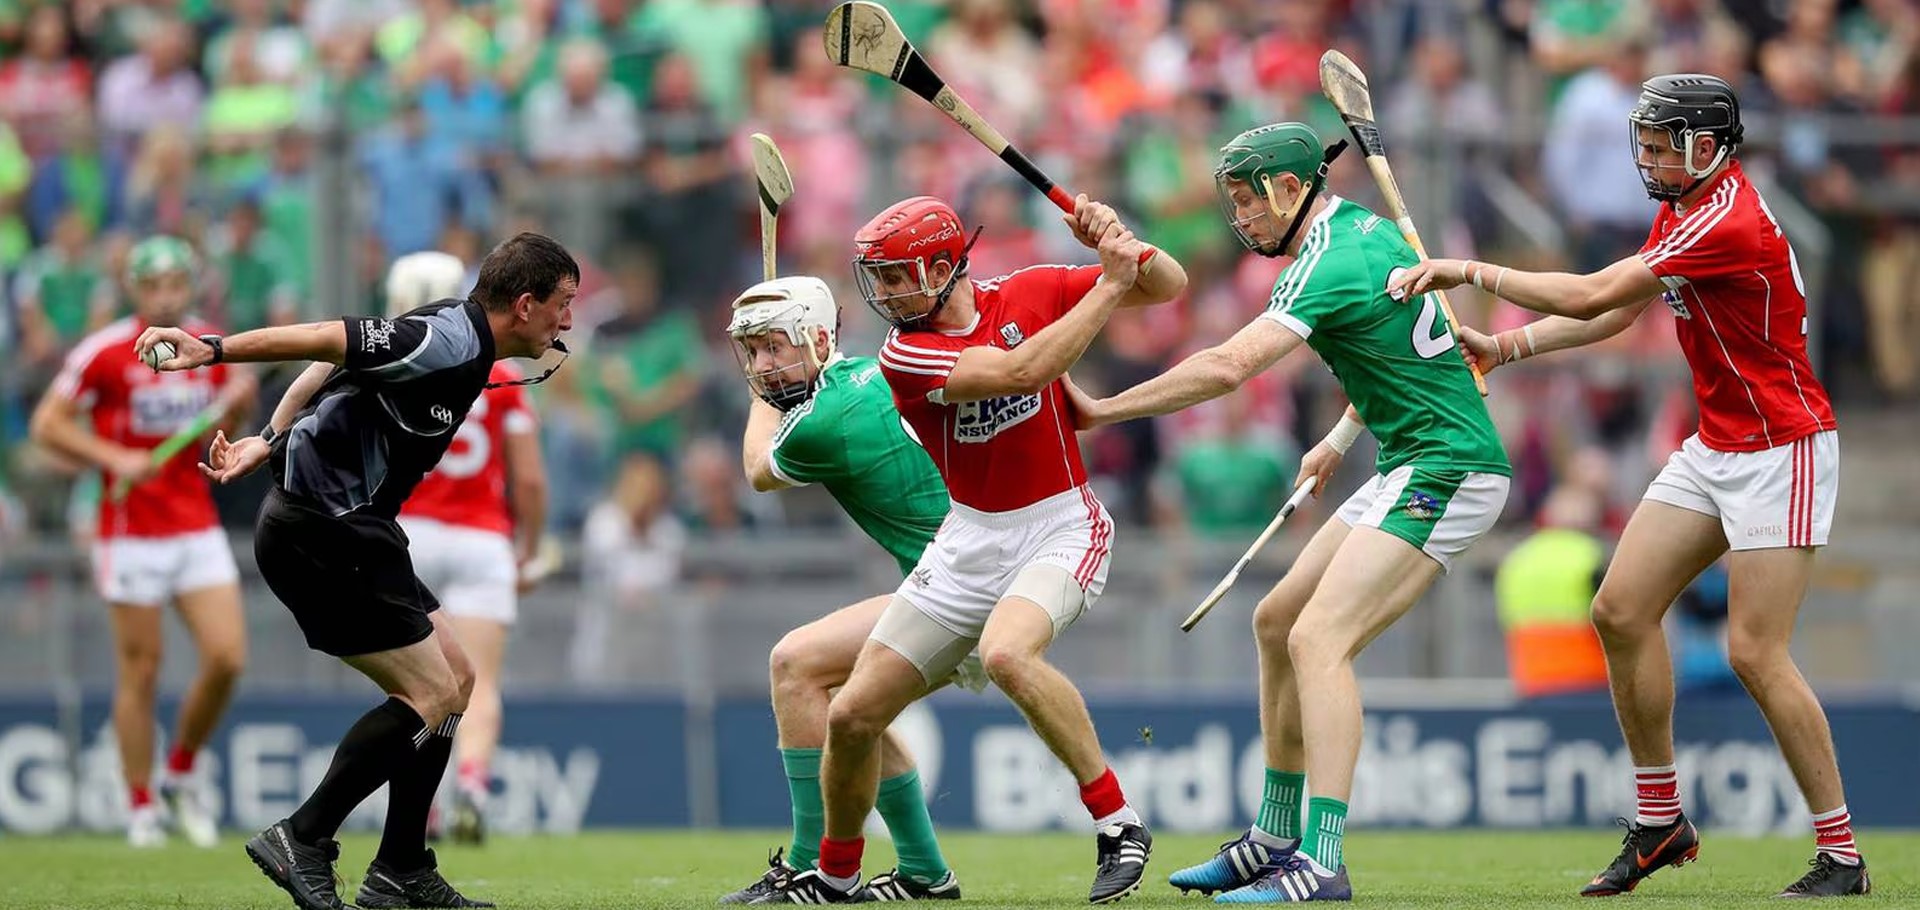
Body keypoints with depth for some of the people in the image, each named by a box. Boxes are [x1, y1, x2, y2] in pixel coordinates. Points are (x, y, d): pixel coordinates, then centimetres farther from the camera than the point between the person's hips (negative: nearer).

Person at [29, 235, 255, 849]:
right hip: (133, 536, -4)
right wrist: (116, 459, -17)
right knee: (140, 672, -1)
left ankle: (181, 777, 15)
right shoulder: (104, 353, -8)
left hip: (199, 529, 4)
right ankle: (141, 807, 9)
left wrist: (240, 402, -2)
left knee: (227, 658, -6)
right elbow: (47, 424, -6)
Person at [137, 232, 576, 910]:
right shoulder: (451, 344, -19)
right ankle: (301, 839, -6)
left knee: (455, 678, 11)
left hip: (353, 529, 11)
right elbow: (326, 340, -24)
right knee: (431, 693, -10)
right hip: (322, 532, -11)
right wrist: (213, 350, -26)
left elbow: (330, 365, 16)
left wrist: (267, 443, 15)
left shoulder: (455, 337, 12)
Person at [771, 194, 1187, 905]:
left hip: (1061, 530, -3)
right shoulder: (904, 354, -11)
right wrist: (1111, 282, -23)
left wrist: (1125, 248, -20)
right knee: (852, 716, 1)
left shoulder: (1030, 295, -7)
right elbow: (1020, 371, -26)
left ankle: (1120, 826, -24)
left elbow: (1169, 287, 1)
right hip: (970, 542, 3)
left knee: (1006, 653, -36)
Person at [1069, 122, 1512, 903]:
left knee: (1318, 639, -22)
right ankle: (1275, 841, 23)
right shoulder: (1366, 229, 12)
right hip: (1417, 466, 11)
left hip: (1445, 472, -11)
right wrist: (1338, 443, 28)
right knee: (1277, 622, 15)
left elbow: (1226, 368, -26)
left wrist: (1104, 410, -19)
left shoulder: (1330, 266, -18)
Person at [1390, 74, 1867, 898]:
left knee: (1755, 652, -14)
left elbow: (1592, 295, -24)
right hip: (1715, 449, 10)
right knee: (1620, 612, 3)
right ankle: (1660, 822, 11)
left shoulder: (1728, 224, -23)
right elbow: (1613, 312, 16)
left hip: (1782, 451, -10)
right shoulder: (1680, 209, 9)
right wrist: (1503, 346, 5)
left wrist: (1471, 271, -15)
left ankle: (1841, 855, -6)